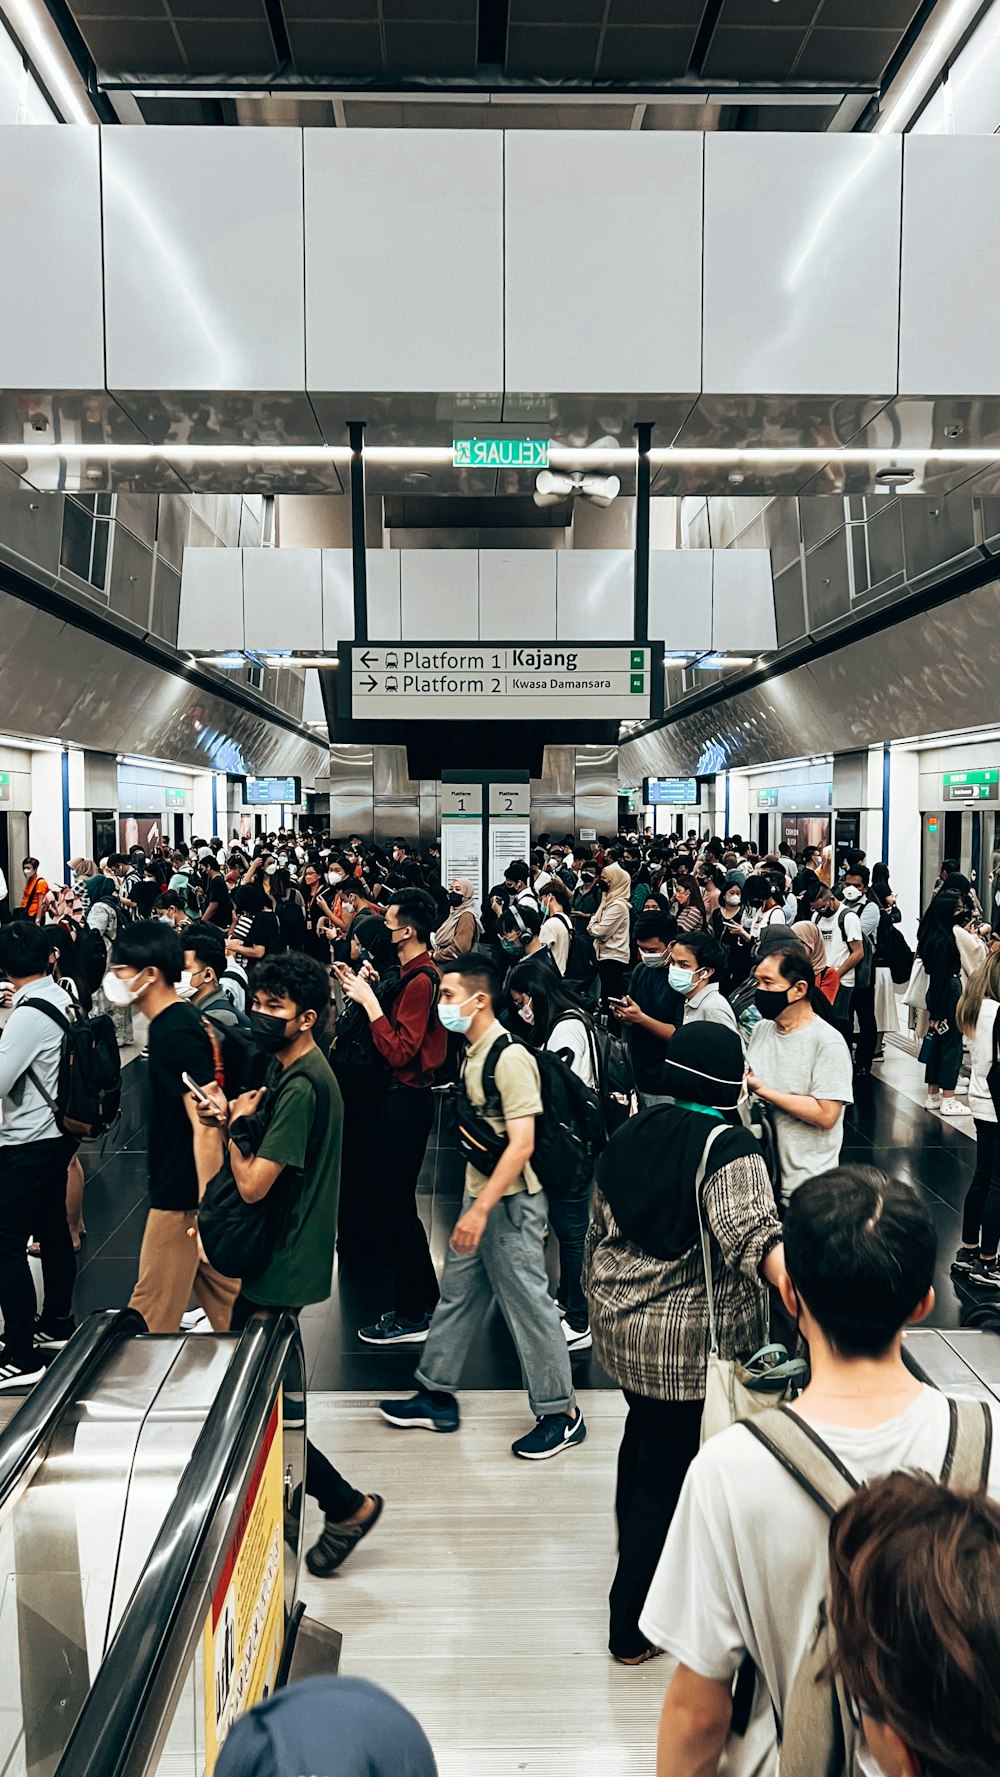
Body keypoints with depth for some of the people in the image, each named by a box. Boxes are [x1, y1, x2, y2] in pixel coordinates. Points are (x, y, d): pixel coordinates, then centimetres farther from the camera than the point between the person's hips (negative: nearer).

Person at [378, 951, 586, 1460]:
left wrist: (481, 1208, -26)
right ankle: (436, 1396, 31)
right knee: (457, 1294, 17)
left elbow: (522, 1144, -24)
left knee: (527, 1304, 2)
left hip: (511, 1202, -9)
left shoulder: (510, 1058, -21)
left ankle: (561, 1414, 16)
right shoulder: (473, 1053, 7)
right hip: (480, 1194, 9)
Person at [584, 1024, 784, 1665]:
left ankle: (636, 1562, 48)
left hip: (623, 1326, 7)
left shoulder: (633, 1133, 3)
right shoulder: (729, 1147, -18)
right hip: (695, 1346, -7)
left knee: (645, 1441, 27)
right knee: (673, 1471, 8)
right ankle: (634, 1628, 21)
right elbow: (753, 1232, -36)